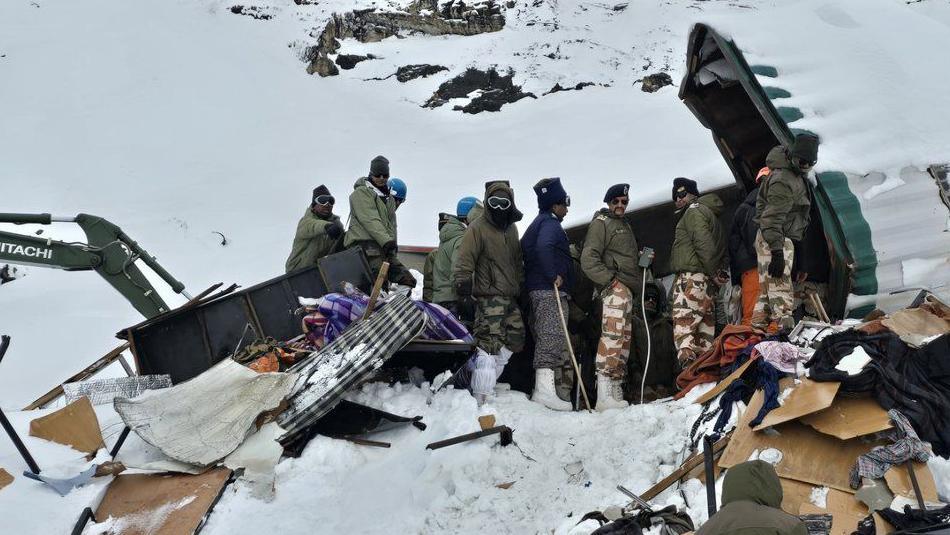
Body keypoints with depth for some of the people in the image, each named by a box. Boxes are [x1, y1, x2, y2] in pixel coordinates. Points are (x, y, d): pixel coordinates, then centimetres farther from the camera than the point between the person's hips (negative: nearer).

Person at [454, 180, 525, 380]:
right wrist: (464, 296, -16)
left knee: (515, 343, 10)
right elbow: (463, 264, -12)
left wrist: (522, 287, 22)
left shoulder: (511, 228, 17)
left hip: (511, 299, 8)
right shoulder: (478, 228, -7)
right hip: (488, 298, -8)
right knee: (492, 348, -13)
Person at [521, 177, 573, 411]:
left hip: (537, 289, 10)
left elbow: (524, 249, 25)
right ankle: (545, 390, -19)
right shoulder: (551, 223, -8)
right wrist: (554, 275, -22)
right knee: (553, 339, -13)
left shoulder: (537, 224, 24)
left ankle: (540, 391, 14)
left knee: (543, 338, 11)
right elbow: (544, 247, -28)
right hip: (550, 290, -10)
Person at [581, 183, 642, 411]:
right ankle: (605, 393, -28)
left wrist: (643, 257, 12)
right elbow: (588, 260, -11)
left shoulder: (625, 225, 26)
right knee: (613, 333, -21)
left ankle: (616, 391, 16)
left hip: (628, 289, 10)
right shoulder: (600, 223, -1)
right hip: (615, 288, -10)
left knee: (624, 340, 10)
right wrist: (610, 279, -16)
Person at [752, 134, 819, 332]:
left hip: (781, 239, 11)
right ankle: (783, 326, -20)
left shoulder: (795, 175, 16)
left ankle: (758, 327, 17)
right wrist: (777, 252, -29)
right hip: (774, 241, -11)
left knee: (766, 289, 12)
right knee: (780, 287, -15)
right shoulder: (783, 180, -18)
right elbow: (772, 219, -24)